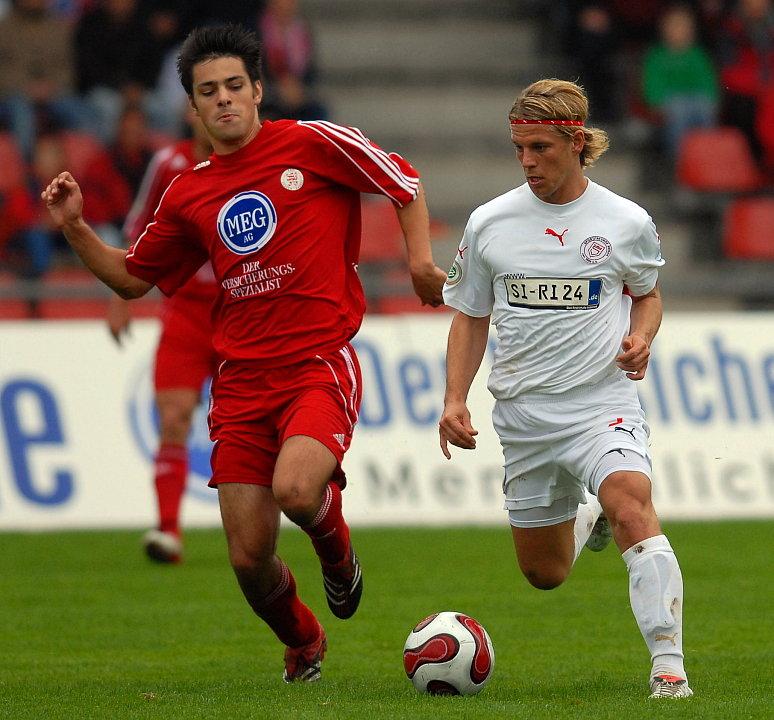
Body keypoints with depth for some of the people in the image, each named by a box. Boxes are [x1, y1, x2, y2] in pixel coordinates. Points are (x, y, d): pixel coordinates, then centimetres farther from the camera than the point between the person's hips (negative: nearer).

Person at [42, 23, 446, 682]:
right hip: (242, 378, 4)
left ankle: (336, 547, 7)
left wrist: (419, 258, -1)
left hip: (320, 364, -4)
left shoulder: (311, 144, -1)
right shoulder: (190, 194, 12)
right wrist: (75, 228, 8)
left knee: (295, 491, -32)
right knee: (249, 558, -3)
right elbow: (132, 278, 22)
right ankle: (302, 643, 29)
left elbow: (406, 183, 10)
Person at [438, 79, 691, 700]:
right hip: (524, 415, 3)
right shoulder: (489, 224, 1)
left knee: (632, 506, -32)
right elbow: (470, 317, 11)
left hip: (603, 401, -3)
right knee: (544, 574, 13)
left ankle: (669, 665, -31)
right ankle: (586, 519, 49)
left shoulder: (626, 222, -4)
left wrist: (642, 337, -7)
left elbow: (648, 293, 15)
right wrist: (455, 399, -1)